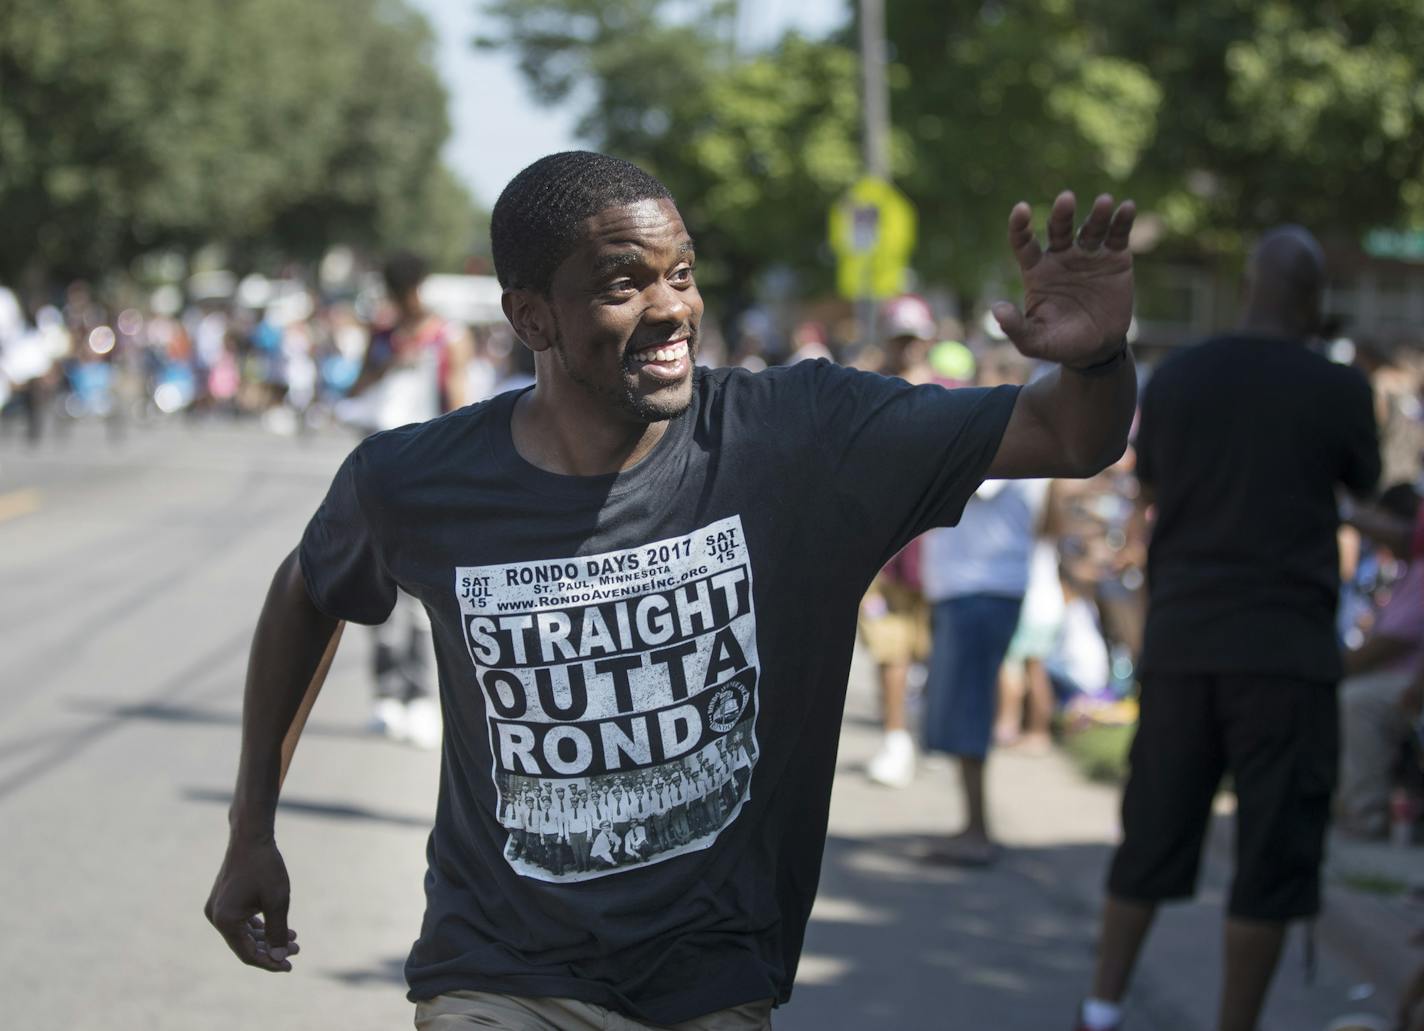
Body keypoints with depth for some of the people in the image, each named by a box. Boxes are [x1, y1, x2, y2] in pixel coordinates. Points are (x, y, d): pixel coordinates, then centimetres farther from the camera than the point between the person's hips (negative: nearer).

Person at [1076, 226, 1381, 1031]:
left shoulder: (1176, 378, 3)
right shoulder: (1336, 388, -7)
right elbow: (1365, 482, 11)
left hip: (1180, 640, 4)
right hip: (1286, 648, -4)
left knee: (1153, 838, 15)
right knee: (1273, 853, 3)